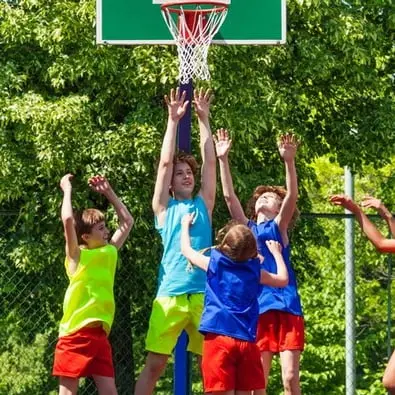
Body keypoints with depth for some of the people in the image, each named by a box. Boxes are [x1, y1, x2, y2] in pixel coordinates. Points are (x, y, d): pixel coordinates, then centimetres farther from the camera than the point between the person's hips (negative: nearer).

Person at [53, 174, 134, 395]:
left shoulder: (110, 252, 12)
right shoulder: (77, 256, -5)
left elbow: (128, 222, 21)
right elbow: (68, 219, -19)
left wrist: (109, 193, 16)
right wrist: (67, 189, -6)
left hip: (99, 333, 6)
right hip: (75, 333, -5)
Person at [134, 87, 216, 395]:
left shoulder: (203, 204, 17)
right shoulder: (164, 207, 11)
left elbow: (210, 162, 12)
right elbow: (165, 163, 6)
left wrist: (204, 119, 10)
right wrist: (173, 120, 5)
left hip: (205, 292, 2)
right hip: (171, 293, -2)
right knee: (155, 363, -5)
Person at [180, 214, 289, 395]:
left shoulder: (214, 263, 6)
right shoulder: (255, 270, 11)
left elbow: (186, 250, 23)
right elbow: (283, 279, 28)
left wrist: (186, 225, 40)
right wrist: (276, 253, 42)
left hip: (218, 338, -2)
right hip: (246, 341, 3)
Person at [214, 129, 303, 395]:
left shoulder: (278, 227, 9)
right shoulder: (248, 229, 17)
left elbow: (292, 196, -7)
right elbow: (229, 196, 9)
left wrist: (289, 161, -21)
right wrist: (223, 158, 0)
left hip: (286, 306, -3)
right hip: (257, 308, 3)